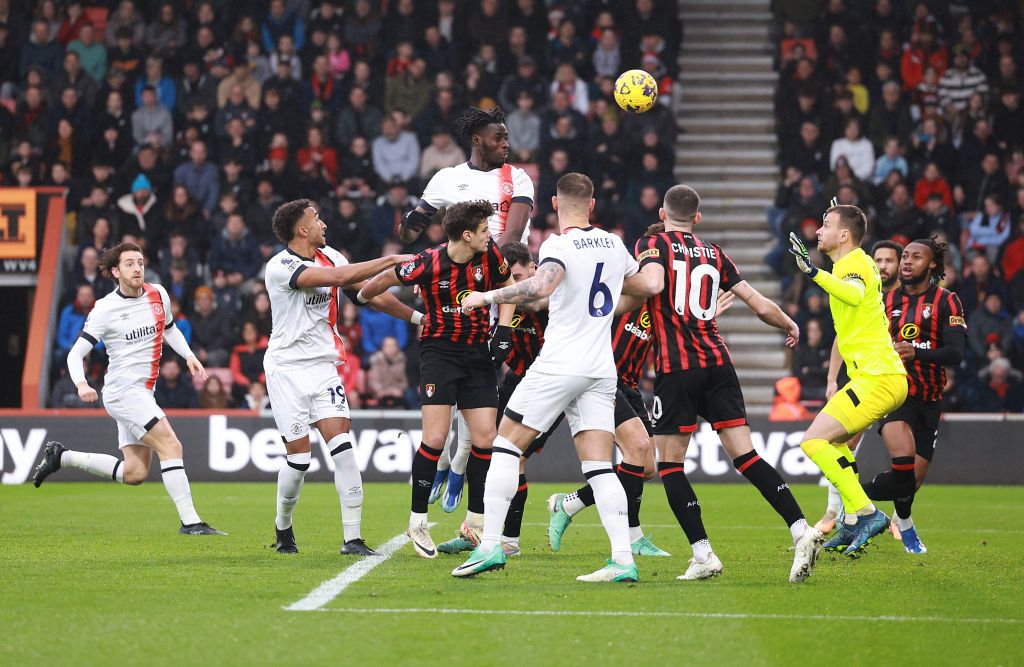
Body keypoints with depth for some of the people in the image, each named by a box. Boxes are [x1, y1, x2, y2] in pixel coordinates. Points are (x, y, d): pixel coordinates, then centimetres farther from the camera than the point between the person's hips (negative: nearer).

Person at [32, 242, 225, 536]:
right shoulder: (105, 309, -9)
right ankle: (190, 521, -21)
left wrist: (189, 356, 11)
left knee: (134, 473, 6)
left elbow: (169, 329, 27)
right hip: (123, 390, -8)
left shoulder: (158, 295, 8)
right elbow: (76, 353, -8)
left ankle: (62, 456, 22)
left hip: (143, 395, 8)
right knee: (170, 446, -21)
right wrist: (81, 384, -27)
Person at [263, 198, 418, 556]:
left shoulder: (329, 256, 6)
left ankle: (352, 538, -11)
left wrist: (417, 316, 7)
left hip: (323, 366, 5)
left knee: (342, 445, -10)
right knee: (299, 456, -4)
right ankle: (283, 527, 23)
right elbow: (338, 277, -28)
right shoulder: (280, 267, -16)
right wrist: (390, 260, -25)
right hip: (287, 368, -5)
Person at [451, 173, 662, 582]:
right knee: (598, 466, 3)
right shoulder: (614, 245, 11)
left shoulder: (559, 245, -10)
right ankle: (623, 559, -9)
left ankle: (490, 545, -3)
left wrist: (486, 297, -19)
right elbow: (651, 286, 25)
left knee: (506, 445, 4)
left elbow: (541, 287, -30)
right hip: (601, 369, 6)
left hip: (560, 364, -6)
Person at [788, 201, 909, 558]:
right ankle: (853, 525, 20)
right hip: (886, 376, 11)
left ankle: (866, 513, -16)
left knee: (814, 441, -14)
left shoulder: (853, 265, -12)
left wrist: (813, 272, -47)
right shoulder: (859, 262, 17)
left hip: (877, 378, -11)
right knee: (833, 439, 24)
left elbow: (855, 294, -37)